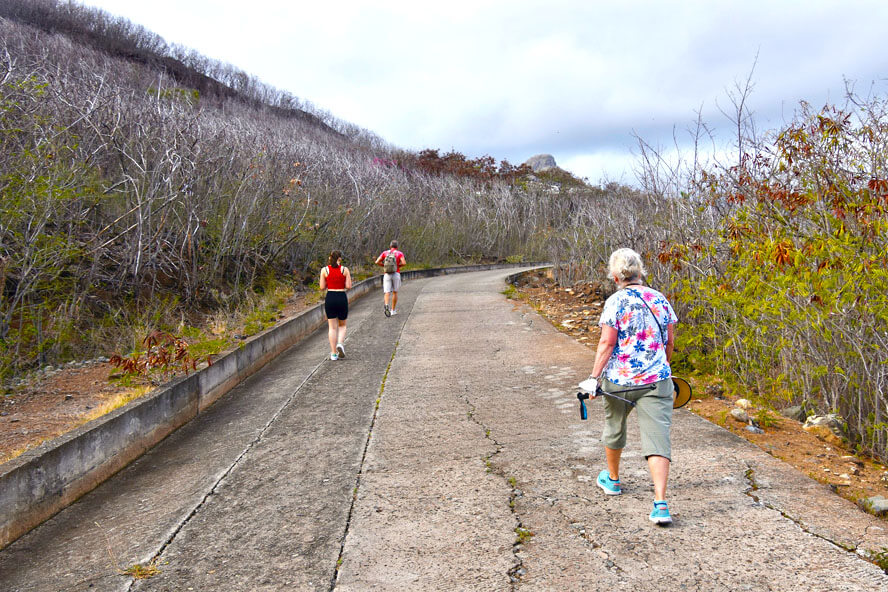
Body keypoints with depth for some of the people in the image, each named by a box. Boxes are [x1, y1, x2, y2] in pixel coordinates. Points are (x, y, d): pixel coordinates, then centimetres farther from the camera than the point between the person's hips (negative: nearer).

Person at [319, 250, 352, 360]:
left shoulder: (324, 270, -1)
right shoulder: (345, 269, -2)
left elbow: (322, 287, 0)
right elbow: (349, 286, -4)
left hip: (330, 298, 1)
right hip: (342, 298, -1)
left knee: (332, 327, 7)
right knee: (342, 325, 17)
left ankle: (334, 353, 4)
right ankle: (340, 344, -9)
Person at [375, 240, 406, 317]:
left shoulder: (385, 253, 10)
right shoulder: (399, 253, 4)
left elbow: (377, 262, 2)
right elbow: (404, 263, -13)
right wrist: (398, 265, 8)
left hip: (387, 274, 1)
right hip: (396, 274, -1)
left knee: (387, 293, -3)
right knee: (395, 292, 14)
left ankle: (386, 305, -33)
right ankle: (393, 310, 17)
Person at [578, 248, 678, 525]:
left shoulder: (615, 303, -9)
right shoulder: (660, 299, 5)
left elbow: (607, 343, -13)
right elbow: (669, 341, 12)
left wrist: (594, 377, -9)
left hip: (618, 379, -2)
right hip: (656, 380, 2)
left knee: (614, 427, 21)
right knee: (657, 437, -3)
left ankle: (612, 479, 42)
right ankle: (661, 503, -14)